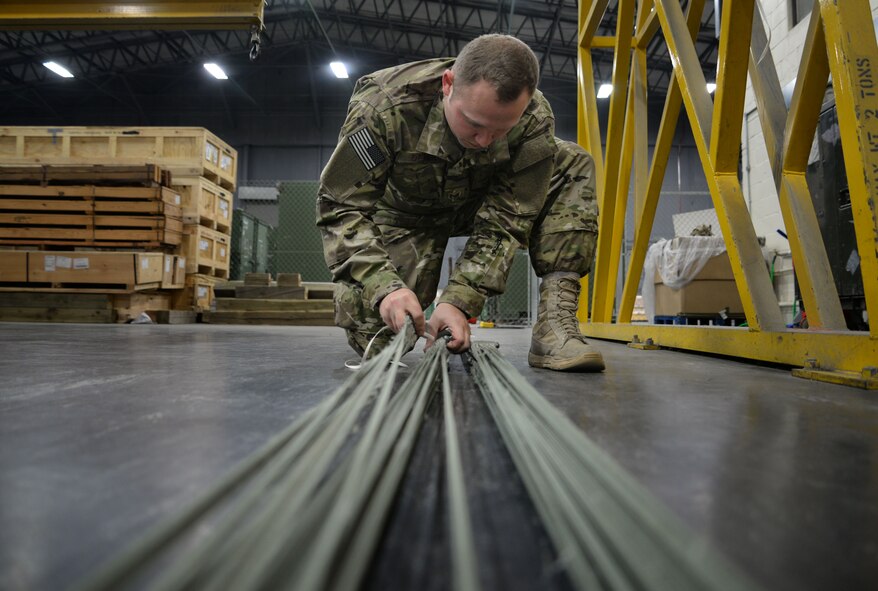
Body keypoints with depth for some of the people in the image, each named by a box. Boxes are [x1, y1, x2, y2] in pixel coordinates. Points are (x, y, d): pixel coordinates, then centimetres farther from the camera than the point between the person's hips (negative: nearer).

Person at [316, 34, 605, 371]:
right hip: (402, 212, -2)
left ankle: (554, 325, -22)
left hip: (478, 202, 3)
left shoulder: (534, 120, -26)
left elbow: (503, 223, -22)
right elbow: (340, 205, -28)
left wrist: (459, 301, -34)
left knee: (573, 165, -17)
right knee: (374, 334, -22)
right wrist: (384, 287, -43)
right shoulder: (384, 106, -32)